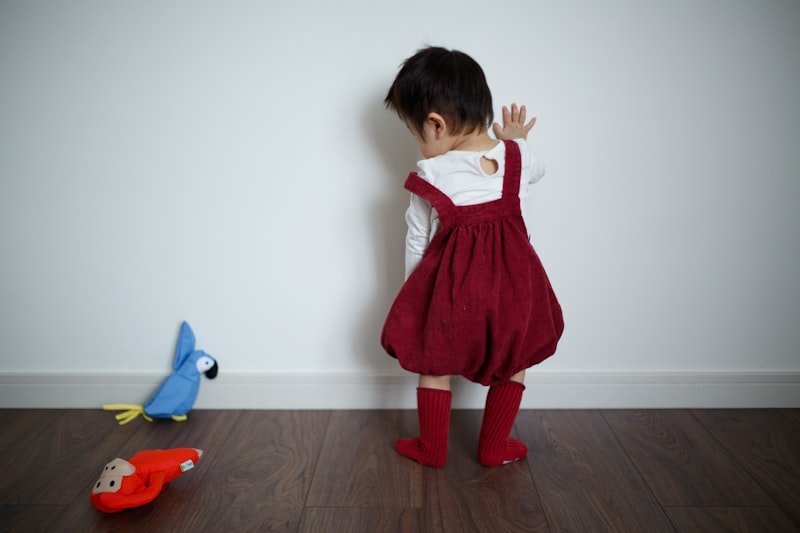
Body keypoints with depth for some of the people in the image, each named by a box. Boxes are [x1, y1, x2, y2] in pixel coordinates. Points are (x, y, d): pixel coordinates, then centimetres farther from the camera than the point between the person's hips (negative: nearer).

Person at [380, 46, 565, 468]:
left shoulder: (430, 175, -14)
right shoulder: (517, 157, -7)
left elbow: (417, 242, -4)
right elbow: (536, 171, 19)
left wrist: (414, 288, 12)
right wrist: (516, 139, 35)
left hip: (450, 283, -2)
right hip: (512, 282, 3)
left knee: (435, 365, 17)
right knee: (514, 361, 21)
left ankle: (432, 448, 30)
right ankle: (494, 447, 31)